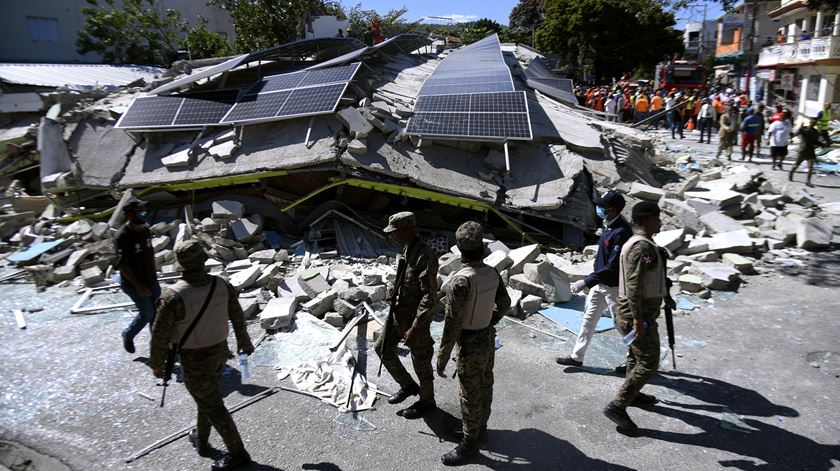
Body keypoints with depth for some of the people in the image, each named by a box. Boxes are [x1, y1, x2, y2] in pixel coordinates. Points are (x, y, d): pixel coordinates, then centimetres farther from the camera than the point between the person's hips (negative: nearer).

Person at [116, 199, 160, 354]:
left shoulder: (145, 229, -1)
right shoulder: (123, 236, -23)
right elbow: (122, 265, -22)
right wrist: (138, 285, -23)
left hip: (151, 279, 7)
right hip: (133, 283, -7)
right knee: (147, 314, 0)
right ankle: (128, 335, 27)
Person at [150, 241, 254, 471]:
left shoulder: (173, 296, -28)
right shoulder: (223, 286, -12)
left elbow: (160, 335, -19)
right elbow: (238, 317, 3)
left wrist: (156, 364, -1)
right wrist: (243, 341, 20)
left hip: (195, 360, -6)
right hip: (220, 351, 6)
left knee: (213, 407, 10)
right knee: (206, 397, 28)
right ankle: (201, 440, 48)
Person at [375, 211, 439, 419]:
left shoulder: (425, 256, -26)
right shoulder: (407, 249, 3)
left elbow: (430, 297, -27)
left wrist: (415, 328, -27)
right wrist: (393, 289, -3)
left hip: (416, 319, -9)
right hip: (399, 313, 9)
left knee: (421, 362, 9)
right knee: (382, 348, 19)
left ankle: (426, 402, 33)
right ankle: (408, 386, 37)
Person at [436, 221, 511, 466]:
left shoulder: (461, 281, -32)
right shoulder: (492, 273, -8)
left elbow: (452, 324, -28)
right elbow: (504, 303, 9)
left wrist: (442, 358, -18)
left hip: (471, 345, -8)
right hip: (488, 338, 8)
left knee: (470, 396, 8)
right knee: (484, 387, 23)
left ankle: (469, 444, 25)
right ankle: (480, 429, 42)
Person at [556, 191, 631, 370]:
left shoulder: (621, 232, -27)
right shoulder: (607, 225, 1)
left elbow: (612, 267, -29)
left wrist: (586, 282, -29)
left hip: (613, 287, -9)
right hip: (600, 283, 9)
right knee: (588, 319, 15)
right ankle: (577, 357, 26)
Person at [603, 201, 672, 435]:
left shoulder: (639, 243, 12)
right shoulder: (641, 246, -22)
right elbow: (633, 284, -29)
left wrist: (665, 296, 35)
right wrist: (638, 319, -29)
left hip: (641, 311, 11)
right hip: (639, 313, -11)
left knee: (637, 354, 24)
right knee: (648, 363, -8)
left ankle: (633, 394, 42)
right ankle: (617, 407, -6)